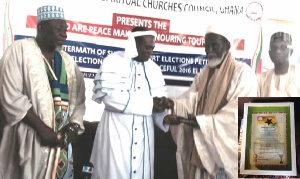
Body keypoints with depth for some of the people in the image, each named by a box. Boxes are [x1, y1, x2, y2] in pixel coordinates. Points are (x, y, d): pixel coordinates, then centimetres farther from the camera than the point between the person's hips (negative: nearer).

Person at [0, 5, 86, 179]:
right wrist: (42, 128, -15)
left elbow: (79, 99, 13)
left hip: (60, 141, 5)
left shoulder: (68, 61, 15)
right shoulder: (19, 50, -2)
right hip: (28, 139, -5)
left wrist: (74, 125, -7)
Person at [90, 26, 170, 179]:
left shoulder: (154, 68, 12)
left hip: (143, 134, 5)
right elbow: (109, 96, -18)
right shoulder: (113, 61, -5)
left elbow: (159, 101, 9)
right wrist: (149, 103, -15)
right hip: (117, 130, -4)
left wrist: (167, 118, -14)